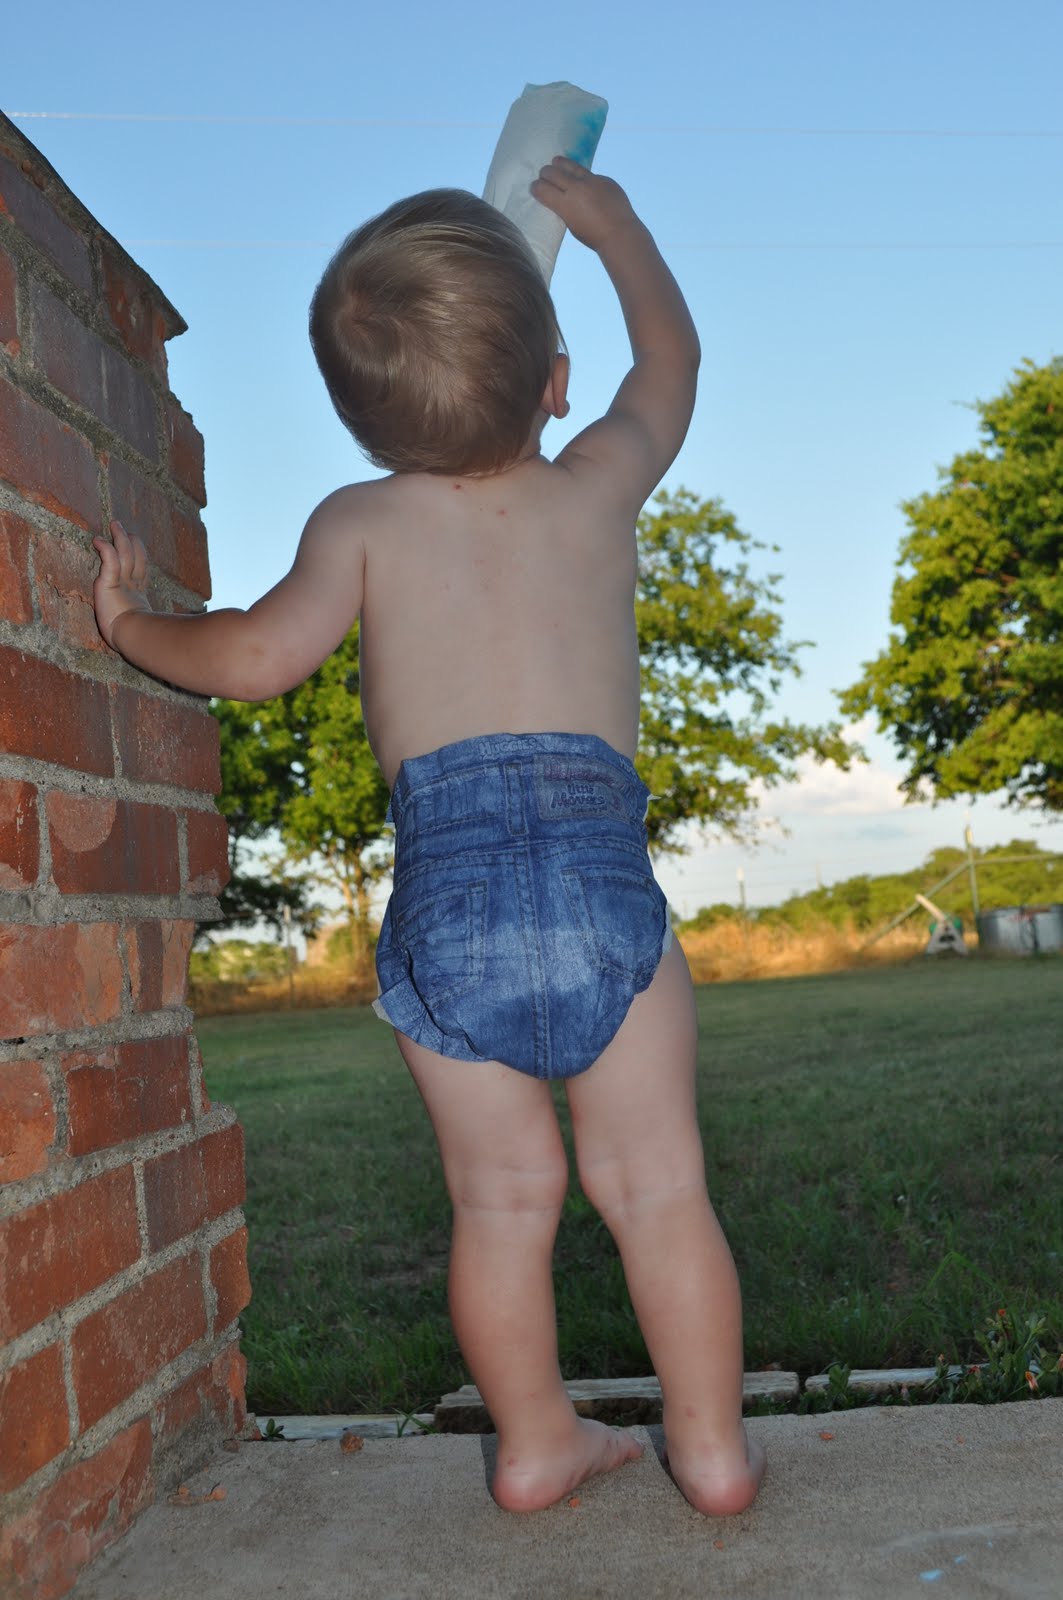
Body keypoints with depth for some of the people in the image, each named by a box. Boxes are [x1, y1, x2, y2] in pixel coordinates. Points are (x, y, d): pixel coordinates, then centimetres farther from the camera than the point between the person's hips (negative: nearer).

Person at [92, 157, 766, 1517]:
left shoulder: (360, 522, 10)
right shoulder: (598, 485, 15)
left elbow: (260, 656, -2)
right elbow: (669, 359, 33)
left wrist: (133, 626, 18)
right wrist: (610, 224, 49)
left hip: (442, 887, 1)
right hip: (596, 862, 0)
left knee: (502, 1193, 13)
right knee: (655, 1183, 9)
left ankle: (535, 1442, 25)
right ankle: (711, 1444, 18)